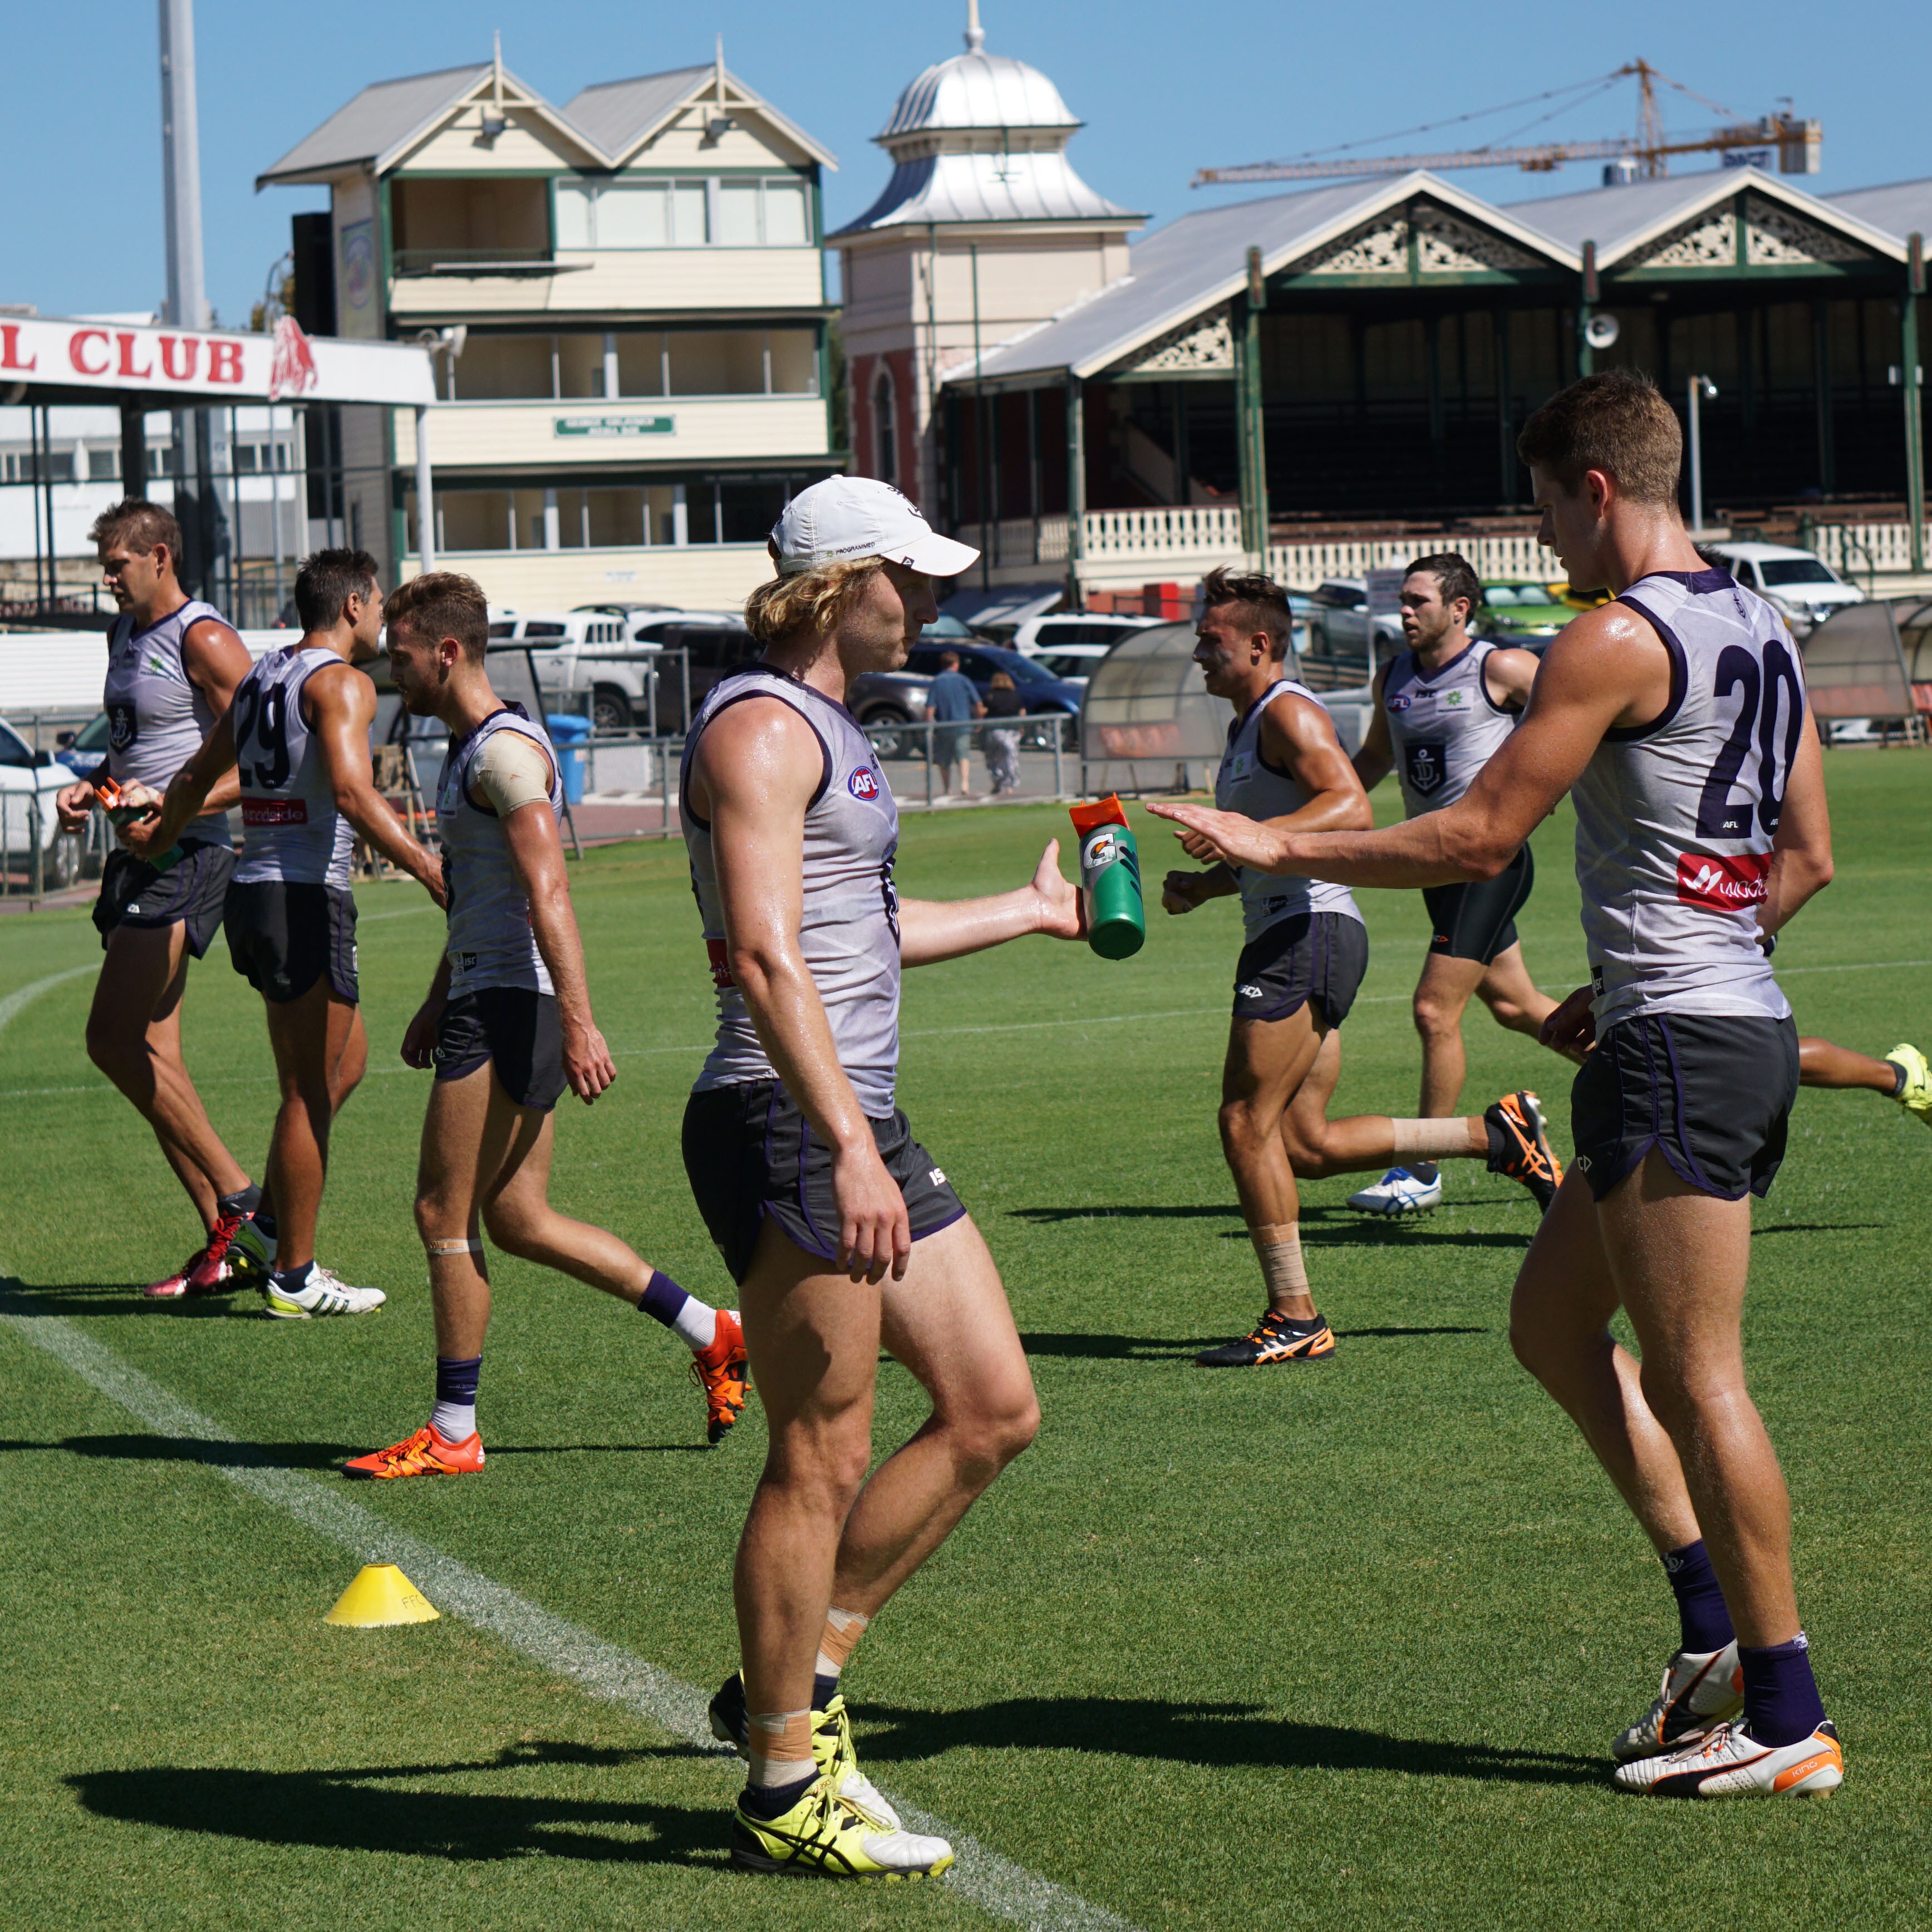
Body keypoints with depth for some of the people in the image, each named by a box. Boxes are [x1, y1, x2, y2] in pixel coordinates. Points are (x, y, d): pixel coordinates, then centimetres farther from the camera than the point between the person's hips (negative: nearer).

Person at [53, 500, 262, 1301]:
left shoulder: (204, 642, -11)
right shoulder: (124, 634, 17)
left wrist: (173, 803, -23)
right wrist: (92, 787, 10)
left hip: (187, 857, -9)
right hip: (141, 856, 9)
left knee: (113, 1038, -16)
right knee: (151, 1058, 6)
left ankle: (238, 1198, -10)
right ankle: (223, 1244, 8)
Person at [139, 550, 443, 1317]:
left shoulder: (260, 678, 16)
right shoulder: (339, 682, -10)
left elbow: (199, 775, 31)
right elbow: (353, 794, -25)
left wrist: (160, 834, 50)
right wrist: (431, 872, -29)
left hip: (249, 892, 9)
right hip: (305, 899, -9)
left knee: (348, 1057, 21)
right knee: (310, 1090, -2)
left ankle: (271, 1223, 20)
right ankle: (293, 1276, 1)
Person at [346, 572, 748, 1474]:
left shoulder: (506, 751, -14)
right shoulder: (468, 748, 18)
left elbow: (549, 896, -23)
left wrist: (578, 1025, -28)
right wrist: (438, 1001, 33)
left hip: (511, 1004, -10)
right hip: (486, 996, 10)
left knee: (444, 1214, -4)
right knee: (517, 1221, 11)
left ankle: (452, 1432, 3)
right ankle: (712, 1333, 14)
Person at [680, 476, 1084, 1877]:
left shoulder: (827, 727, 20)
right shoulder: (761, 727, -12)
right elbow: (768, 957, -23)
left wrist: (1031, 910, 46)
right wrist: (846, 1153, -30)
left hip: (861, 1126, 10)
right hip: (784, 1131, -10)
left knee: (994, 1410, 10)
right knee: (823, 1460, -6)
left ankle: (793, 1685, 17)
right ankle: (785, 1792, 2)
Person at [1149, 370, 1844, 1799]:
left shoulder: (1620, 639, -14)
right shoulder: (1758, 629, 13)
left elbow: (1479, 838, -14)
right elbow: (1808, 857, 18)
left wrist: (1280, 850, -5)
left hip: (1676, 1045, -10)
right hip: (1749, 1027, 10)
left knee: (1696, 1380, -4)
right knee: (1553, 1322, 17)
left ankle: (1786, 1716, 1)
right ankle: (1719, 1622, 14)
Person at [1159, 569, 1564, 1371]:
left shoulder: (1289, 712, -8)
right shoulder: (1248, 726, 23)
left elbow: (1351, 807, -24)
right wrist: (1203, 885, 16)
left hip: (1308, 933, -10)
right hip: (1290, 937, 10)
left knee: (1247, 1123, -9)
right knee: (1307, 1142, 7)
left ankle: (1294, 1319, -5)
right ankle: (1499, 1135, 11)